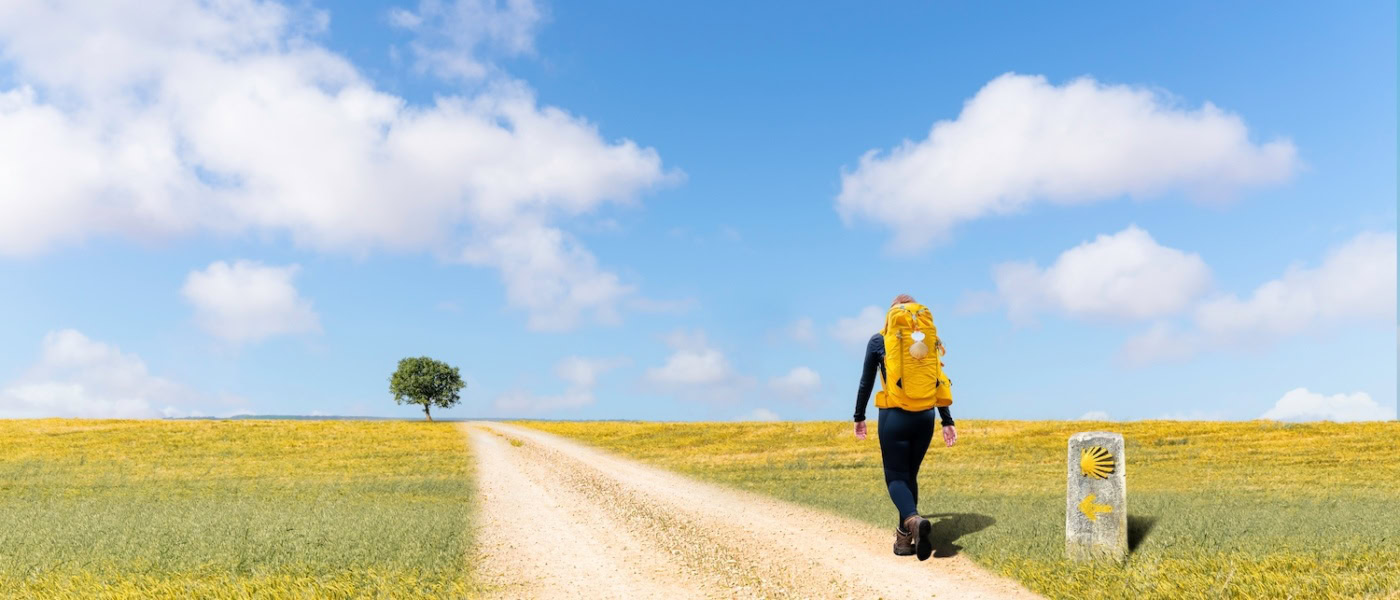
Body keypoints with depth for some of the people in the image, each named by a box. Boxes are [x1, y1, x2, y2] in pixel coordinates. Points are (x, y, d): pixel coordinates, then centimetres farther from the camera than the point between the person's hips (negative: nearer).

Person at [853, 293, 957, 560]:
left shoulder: (878, 341, 0)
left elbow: (866, 383, 5)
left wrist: (859, 417, 16)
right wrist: (947, 421, 11)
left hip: (894, 416, -3)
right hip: (924, 417, 3)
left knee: (896, 476, 3)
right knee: (910, 474, 16)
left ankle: (914, 520, -26)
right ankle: (904, 538, 17)